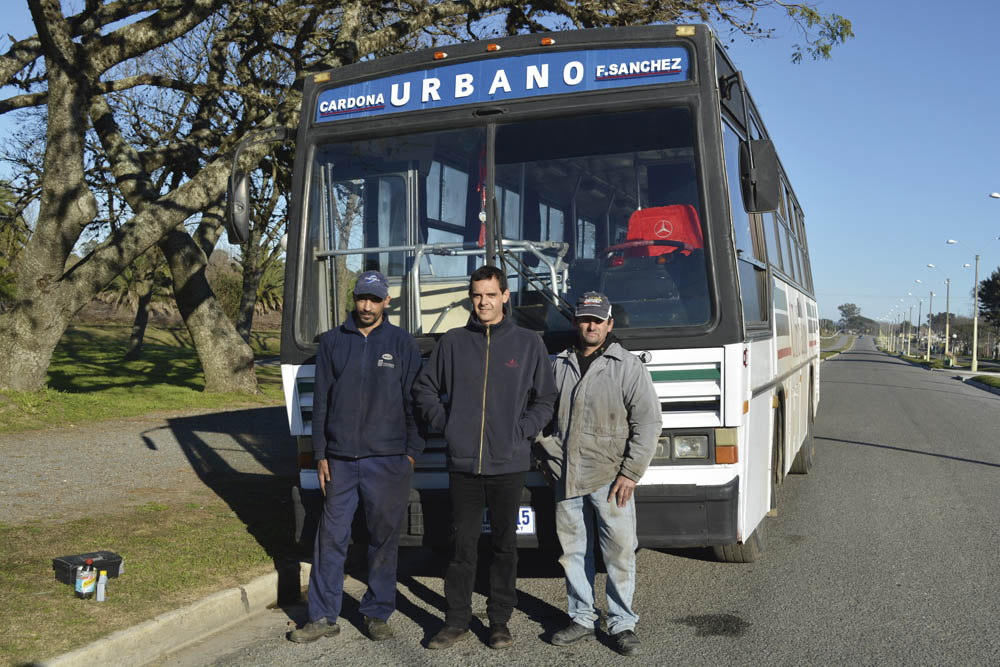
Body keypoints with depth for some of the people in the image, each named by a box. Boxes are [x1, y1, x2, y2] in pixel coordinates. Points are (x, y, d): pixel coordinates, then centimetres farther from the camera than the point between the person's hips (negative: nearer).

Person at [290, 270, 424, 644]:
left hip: (387, 461, -1)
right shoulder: (333, 342, 7)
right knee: (331, 538, 4)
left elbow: (414, 402, 4)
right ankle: (323, 617, 15)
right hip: (340, 459, 1)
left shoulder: (402, 344, 3)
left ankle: (377, 615, 20)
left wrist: (411, 452, -3)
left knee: (384, 539, 6)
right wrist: (320, 454, 4)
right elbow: (321, 401, 9)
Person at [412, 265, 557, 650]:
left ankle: (500, 621, 20)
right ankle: (456, 621, 19)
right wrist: (444, 424, 2)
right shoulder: (452, 343, 5)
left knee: (505, 546, 8)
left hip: (509, 465, 0)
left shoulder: (528, 344, 4)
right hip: (463, 465, 1)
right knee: (461, 546, 7)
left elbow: (546, 398, 8)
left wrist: (523, 431, -4)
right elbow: (424, 389, 14)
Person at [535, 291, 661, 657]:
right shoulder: (558, 365, 11)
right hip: (566, 479, 4)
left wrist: (630, 473, -10)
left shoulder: (628, 366, -1)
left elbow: (647, 422, -5)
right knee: (573, 551, 11)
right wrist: (545, 456, 13)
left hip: (609, 479, -4)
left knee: (619, 552, 0)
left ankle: (622, 623, 15)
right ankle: (582, 619, 25)